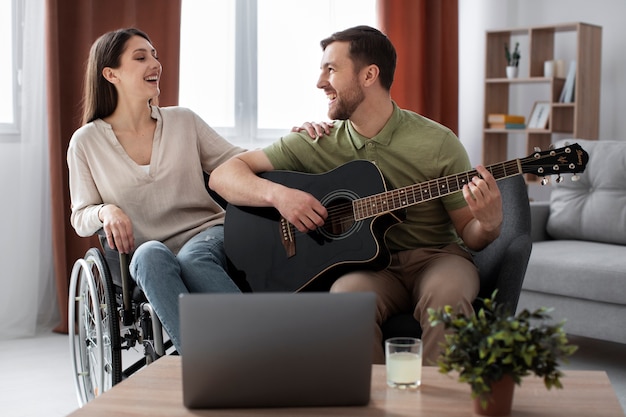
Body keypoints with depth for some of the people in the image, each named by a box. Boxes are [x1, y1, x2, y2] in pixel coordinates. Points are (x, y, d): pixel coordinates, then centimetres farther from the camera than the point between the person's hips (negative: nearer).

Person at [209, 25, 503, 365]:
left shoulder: (437, 143, -5)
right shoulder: (316, 143, 1)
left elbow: (469, 236, 1)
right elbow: (223, 174, -1)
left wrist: (488, 225, -23)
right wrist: (277, 194, -20)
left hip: (433, 257, -1)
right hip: (364, 263, 1)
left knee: (445, 293, -35)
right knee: (348, 293, -33)